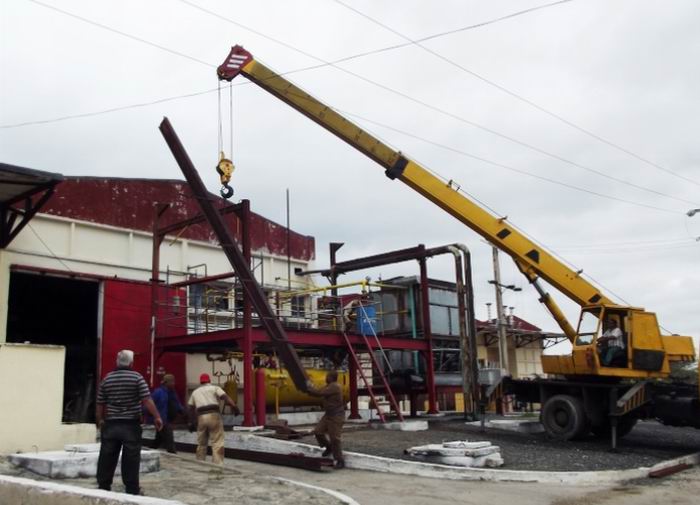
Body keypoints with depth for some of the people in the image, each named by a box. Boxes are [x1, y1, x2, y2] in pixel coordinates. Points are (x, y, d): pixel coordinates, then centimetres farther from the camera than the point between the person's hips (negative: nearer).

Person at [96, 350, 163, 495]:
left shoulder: (107, 379, 5)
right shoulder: (137, 377, -6)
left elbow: (100, 404, 8)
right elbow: (147, 400, -12)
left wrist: (99, 421, 22)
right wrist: (157, 417, -5)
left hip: (111, 424, 3)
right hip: (131, 425, -3)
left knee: (107, 458, 10)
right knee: (131, 459, 3)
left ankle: (103, 487, 16)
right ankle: (132, 489, 7)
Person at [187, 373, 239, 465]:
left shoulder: (195, 392, 24)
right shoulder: (214, 388, 11)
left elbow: (191, 408, 22)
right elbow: (225, 397, -5)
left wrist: (191, 423, 28)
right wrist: (234, 407, -14)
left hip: (201, 417, 4)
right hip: (214, 415, -4)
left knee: (201, 443, 19)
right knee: (217, 442, -5)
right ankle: (218, 464, -14)